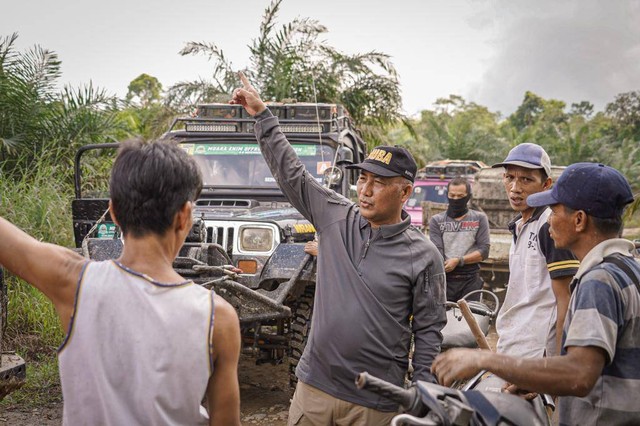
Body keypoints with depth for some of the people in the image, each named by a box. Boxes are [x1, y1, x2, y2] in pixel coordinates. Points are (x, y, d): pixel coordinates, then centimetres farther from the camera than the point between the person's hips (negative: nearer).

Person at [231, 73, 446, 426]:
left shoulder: (423, 256, -6)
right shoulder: (337, 218, 2)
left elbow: (429, 332, -3)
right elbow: (290, 173, 7)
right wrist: (261, 114, 6)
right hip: (314, 387, 4)